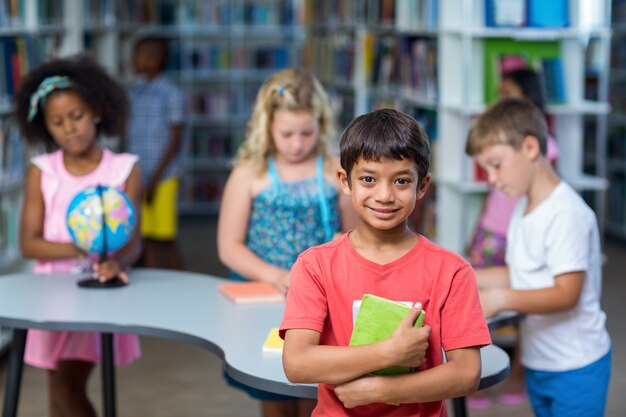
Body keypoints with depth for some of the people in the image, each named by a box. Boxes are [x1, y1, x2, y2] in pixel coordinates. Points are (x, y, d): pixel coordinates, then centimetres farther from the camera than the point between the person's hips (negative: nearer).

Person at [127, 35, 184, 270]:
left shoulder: (170, 93, -7)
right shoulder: (135, 91, 11)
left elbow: (175, 140, -9)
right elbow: (131, 134, 15)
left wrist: (155, 179, -13)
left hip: (162, 177, -5)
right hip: (138, 177, 5)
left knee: (166, 240, 1)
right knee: (147, 239, 8)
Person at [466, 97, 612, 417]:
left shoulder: (566, 213, -20)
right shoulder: (523, 210, 9)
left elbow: (566, 293, -24)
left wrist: (501, 298, -34)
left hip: (575, 367, -9)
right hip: (537, 363, 9)